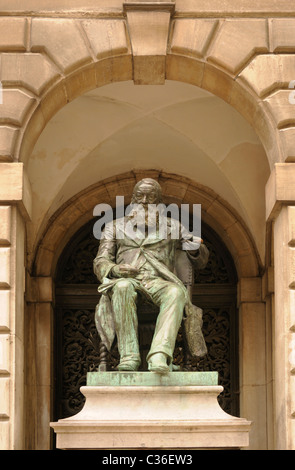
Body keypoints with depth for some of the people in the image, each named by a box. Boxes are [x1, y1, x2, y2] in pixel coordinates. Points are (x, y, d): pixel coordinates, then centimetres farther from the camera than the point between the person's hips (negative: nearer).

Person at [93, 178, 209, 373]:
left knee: (176, 292, -37)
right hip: (127, 281, 0)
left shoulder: (172, 227, 24)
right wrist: (114, 269, -12)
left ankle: (159, 355, -54)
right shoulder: (116, 227, 23)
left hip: (159, 282, 0)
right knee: (122, 288, -39)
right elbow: (100, 262, 13)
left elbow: (202, 261, 23)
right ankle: (129, 357, -43)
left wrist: (196, 248, -3)